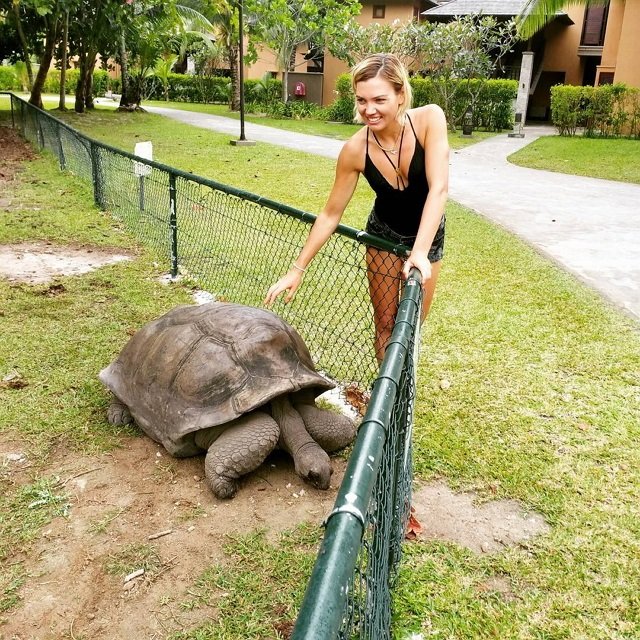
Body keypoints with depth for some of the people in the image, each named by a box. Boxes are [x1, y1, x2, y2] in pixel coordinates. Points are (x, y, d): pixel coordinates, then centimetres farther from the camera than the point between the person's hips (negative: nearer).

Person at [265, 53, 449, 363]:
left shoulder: (429, 119, -27)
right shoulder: (355, 150, -23)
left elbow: (439, 188, -32)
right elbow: (330, 214, -13)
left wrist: (420, 252, -43)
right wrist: (298, 268, -13)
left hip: (427, 233, 0)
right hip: (384, 233, 0)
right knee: (385, 323, 5)